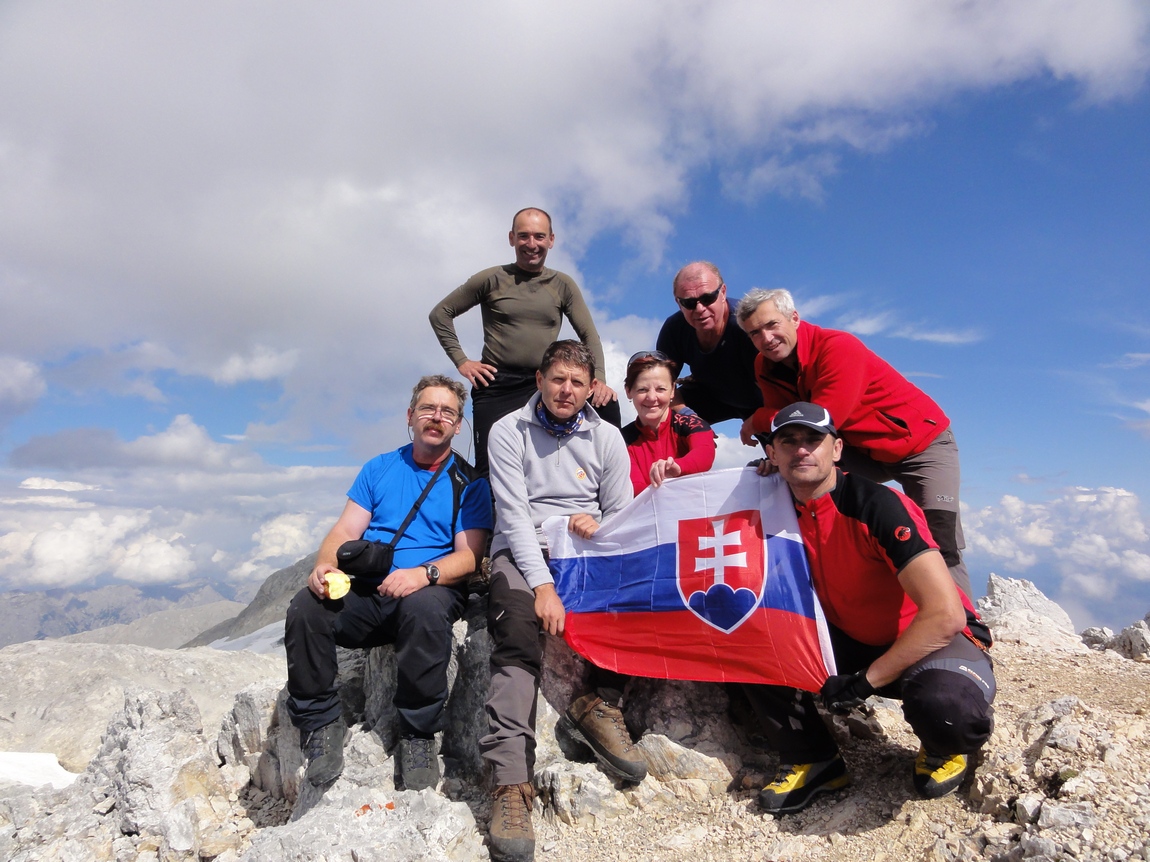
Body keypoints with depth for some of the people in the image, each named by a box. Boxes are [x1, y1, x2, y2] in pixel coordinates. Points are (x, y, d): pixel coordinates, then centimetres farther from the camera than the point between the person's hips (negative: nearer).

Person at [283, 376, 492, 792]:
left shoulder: (469, 484, 7)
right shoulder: (378, 469, 17)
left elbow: (469, 555, -3)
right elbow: (346, 530, 10)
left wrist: (423, 574, -23)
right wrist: (325, 565, -12)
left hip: (433, 589, -3)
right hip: (364, 590, 3)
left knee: (424, 608, -37)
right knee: (304, 608, -24)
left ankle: (418, 734, -16)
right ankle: (320, 723, -4)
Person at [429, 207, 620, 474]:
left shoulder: (563, 285, 8)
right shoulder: (492, 279, 3)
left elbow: (589, 335, 6)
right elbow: (440, 313, 8)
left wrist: (599, 379, -11)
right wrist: (461, 360, -1)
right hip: (496, 385, -1)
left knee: (607, 404, -21)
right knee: (489, 469, -5)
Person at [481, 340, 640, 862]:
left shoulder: (607, 438, 8)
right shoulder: (509, 432, 0)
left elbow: (622, 516, 10)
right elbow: (513, 514, -10)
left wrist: (597, 525, -15)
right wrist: (542, 585, -21)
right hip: (522, 550, -3)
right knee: (518, 637, -29)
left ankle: (597, 705, -15)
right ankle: (511, 784, -30)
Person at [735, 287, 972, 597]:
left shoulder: (838, 347, -29)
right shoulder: (766, 367, -7)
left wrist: (757, 421, -22)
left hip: (923, 442, -5)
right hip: (863, 451, 6)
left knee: (941, 545, -15)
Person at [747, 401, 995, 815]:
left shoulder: (876, 505, -26)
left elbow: (946, 615, -30)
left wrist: (864, 681, -25)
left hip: (939, 639, -5)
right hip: (850, 641, 5)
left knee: (945, 706, -38)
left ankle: (946, 748, 2)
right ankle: (813, 762, 3)